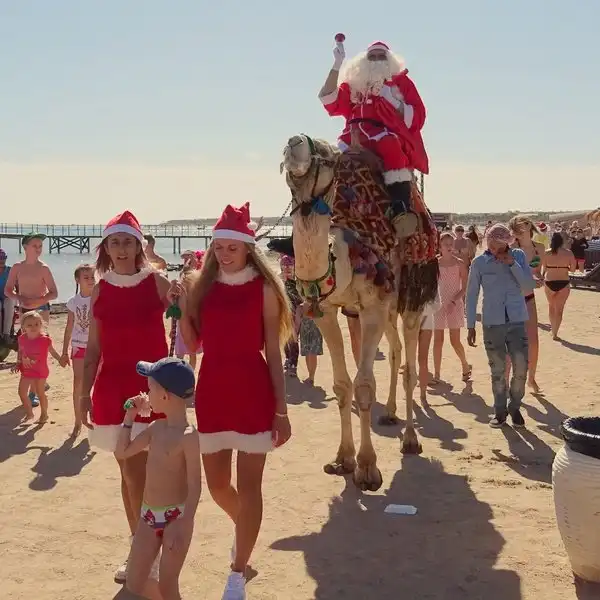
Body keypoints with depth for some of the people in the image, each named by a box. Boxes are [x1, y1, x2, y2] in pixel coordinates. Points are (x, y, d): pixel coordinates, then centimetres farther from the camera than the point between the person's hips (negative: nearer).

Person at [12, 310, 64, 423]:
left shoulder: (45, 340, -17)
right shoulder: (22, 339, -5)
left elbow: (53, 352, -6)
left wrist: (61, 360, -17)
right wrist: (18, 364, 5)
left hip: (40, 371, -5)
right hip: (26, 371, 5)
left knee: (40, 393, 5)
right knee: (22, 392, 7)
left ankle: (44, 414, 24)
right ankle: (29, 413, 27)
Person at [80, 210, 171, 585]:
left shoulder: (157, 282, -3)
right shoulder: (100, 290, 5)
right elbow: (93, 348, 7)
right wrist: (85, 392, 5)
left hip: (152, 384, -3)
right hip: (113, 386, 3)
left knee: (141, 473, -4)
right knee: (130, 472, 10)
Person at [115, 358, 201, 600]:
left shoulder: (188, 436, -17)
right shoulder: (156, 428, 5)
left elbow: (195, 486, -18)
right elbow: (122, 453, 15)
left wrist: (182, 526, -22)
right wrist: (130, 416, 8)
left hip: (175, 517, -7)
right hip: (149, 515, 7)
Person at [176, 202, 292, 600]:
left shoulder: (263, 288, -4)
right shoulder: (203, 285, 5)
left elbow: (273, 353, -4)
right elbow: (192, 343, 8)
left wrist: (281, 411, -6)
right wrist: (183, 307, -8)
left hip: (253, 392, -4)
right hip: (212, 392, 4)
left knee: (249, 484, 2)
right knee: (216, 484, 13)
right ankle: (244, 527, 46)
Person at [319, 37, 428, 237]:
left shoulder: (401, 82, 20)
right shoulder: (353, 85, 25)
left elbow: (416, 117, 10)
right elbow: (329, 100, 7)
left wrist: (393, 101, -4)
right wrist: (337, 65, 2)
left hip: (391, 138, -3)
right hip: (356, 140, 3)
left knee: (391, 147, -37)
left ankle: (401, 210, -50)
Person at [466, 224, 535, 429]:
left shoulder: (519, 256, 0)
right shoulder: (479, 262, -3)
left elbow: (529, 287, -4)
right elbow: (471, 295, 3)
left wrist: (512, 264, -14)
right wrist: (471, 326, 2)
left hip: (517, 321, 1)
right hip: (492, 323, -1)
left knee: (521, 368, -1)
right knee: (498, 371, 6)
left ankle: (515, 407, 20)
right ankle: (500, 410, 21)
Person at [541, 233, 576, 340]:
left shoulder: (546, 253, -6)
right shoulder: (568, 253, -8)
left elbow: (543, 269, 1)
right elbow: (573, 268, -4)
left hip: (549, 283, 1)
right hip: (563, 283, -1)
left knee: (551, 305, 24)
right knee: (559, 309, 8)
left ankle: (553, 326, 32)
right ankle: (555, 333, 5)